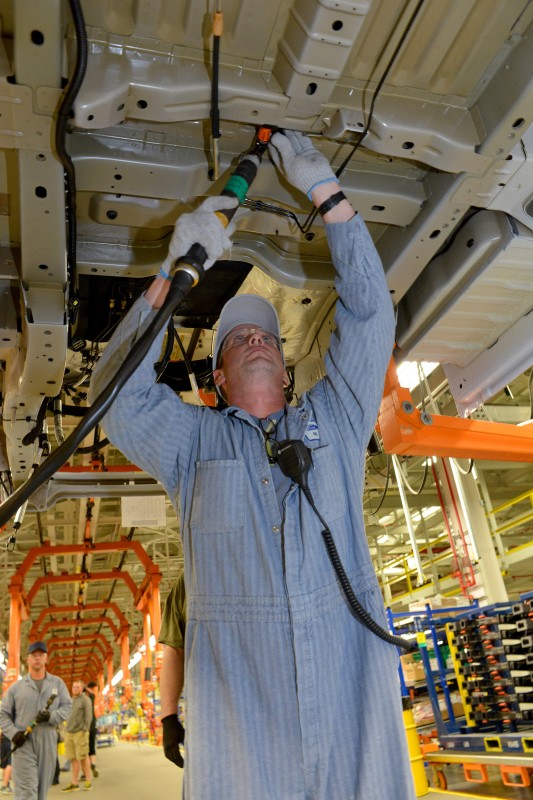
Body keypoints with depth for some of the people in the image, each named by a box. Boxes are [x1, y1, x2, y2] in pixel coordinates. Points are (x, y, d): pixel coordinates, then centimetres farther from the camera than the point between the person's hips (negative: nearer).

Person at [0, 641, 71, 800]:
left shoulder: (57, 683, 9)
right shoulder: (16, 687, 7)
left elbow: (67, 707, 5)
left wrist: (51, 716, -14)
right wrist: (13, 733, -10)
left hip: (48, 743, 2)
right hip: (23, 744, -2)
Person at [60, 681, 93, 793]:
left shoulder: (85, 700, -4)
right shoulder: (70, 700, 17)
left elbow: (88, 716, -9)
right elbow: (68, 716, 21)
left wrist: (85, 730, -16)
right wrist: (66, 730, 14)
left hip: (80, 732, -6)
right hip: (69, 732, 6)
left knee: (83, 756, -2)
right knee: (73, 758, 7)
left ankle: (88, 780, 8)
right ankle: (74, 783, 13)